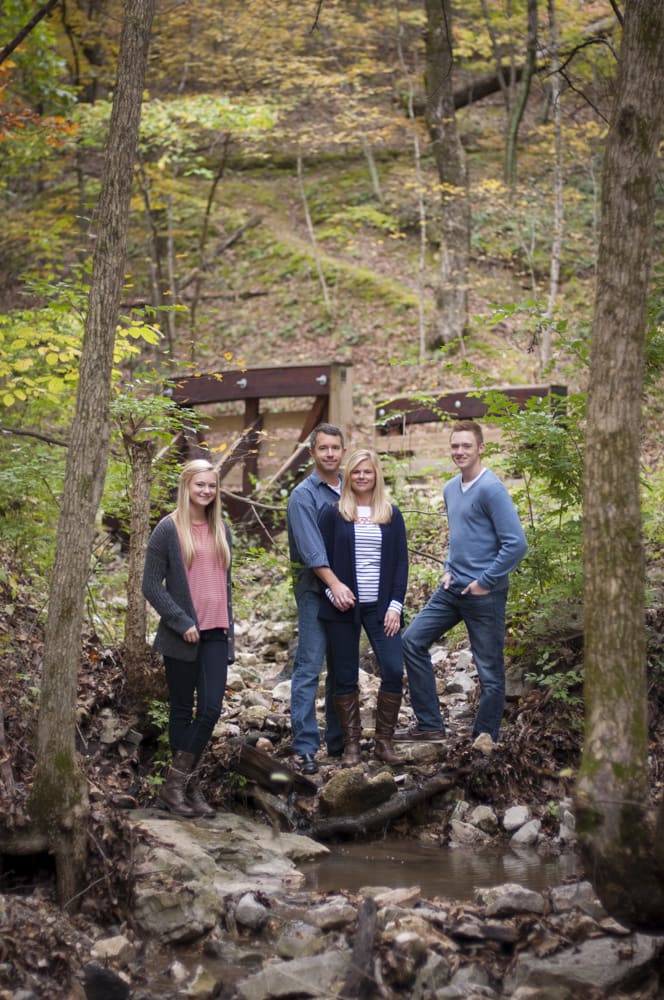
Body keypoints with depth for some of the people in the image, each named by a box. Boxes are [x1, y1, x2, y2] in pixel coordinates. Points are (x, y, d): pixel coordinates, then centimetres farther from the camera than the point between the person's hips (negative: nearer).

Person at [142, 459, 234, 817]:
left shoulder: (220, 528, 12)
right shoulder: (169, 529, -6)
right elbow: (152, 585, -8)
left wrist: (227, 623, 14)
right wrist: (182, 622, -13)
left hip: (215, 634, 5)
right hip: (182, 636, -5)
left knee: (211, 709, -4)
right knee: (182, 711, 5)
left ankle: (179, 783, 6)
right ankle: (186, 786, 14)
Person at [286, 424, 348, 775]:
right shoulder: (304, 495, -8)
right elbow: (311, 548, -18)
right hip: (315, 587, -6)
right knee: (309, 667, -8)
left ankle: (338, 741, 20)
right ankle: (305, 748, -7)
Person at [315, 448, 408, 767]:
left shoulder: (391, 515, 9)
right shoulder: (332, 513, 4)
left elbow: (401, 562, 7)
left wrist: (395, 605, -2)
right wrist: (333, 588, -13)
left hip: (380, 606, 1)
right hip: (343, 607, -1)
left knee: (393, 671, -10)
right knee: (345, 678, 2)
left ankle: (384, 742, 4)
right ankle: (351, 744, 13)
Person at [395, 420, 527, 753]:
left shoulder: (491, 489, -14)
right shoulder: (450, 489, 11)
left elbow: (516, 543, -19)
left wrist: (485, 582, -15)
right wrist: (448, 569, 11)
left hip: (484, 594, -8)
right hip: (453, 588, 8)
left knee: (489, 669, 2)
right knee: (413, 641, 5)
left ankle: (485, 739, 15)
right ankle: (429, 724, 11)